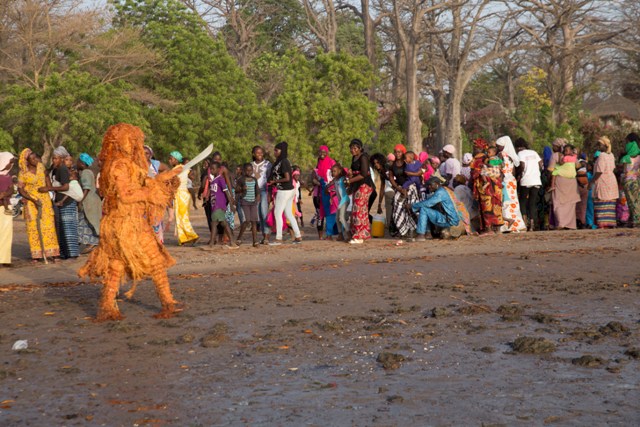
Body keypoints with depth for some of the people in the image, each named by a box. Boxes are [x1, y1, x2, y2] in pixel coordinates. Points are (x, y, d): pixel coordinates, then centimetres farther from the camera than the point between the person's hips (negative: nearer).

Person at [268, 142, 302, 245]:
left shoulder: (283, 162, -16)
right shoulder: (285, 161, 11)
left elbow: (287, 178, -21)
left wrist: (274, 181, -11)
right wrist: (274, 183, 11)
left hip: (284, 191, -9)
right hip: (290, 190, 9)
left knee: (278, 213, -3)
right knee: (288, 214, 13)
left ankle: (278, 239, -1)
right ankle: (298, 236, 15)